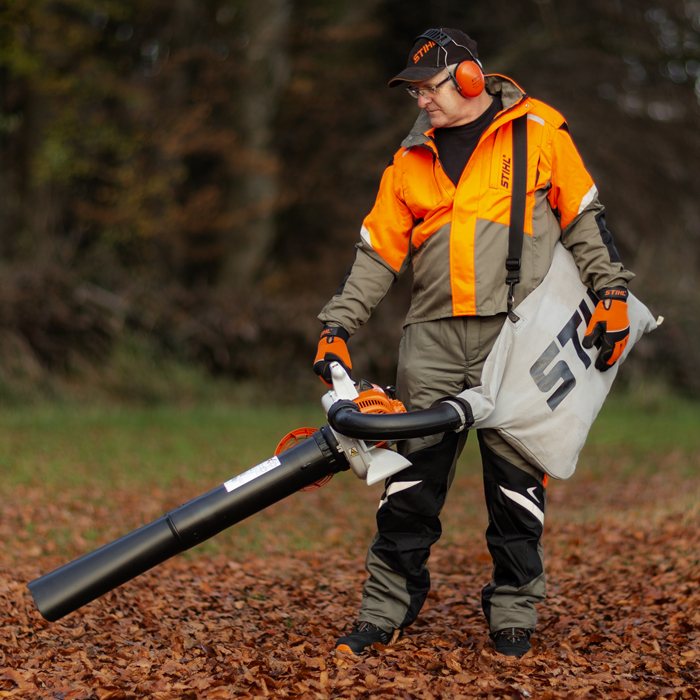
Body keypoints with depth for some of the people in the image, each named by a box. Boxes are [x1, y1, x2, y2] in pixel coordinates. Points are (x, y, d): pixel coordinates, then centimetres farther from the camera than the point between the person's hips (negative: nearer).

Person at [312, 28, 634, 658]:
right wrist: (337, 328, 6)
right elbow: (377, 254, 13)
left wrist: (612, 292, 1)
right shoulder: (412, 160, 14)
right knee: (411, 478, 1)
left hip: (515, 334, -3)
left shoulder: (539, 132, 4)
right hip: (433, 338, 3)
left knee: (516, 478, 0)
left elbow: (584, 220, 8)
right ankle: (386, 609, 10)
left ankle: (514, 613, 12)